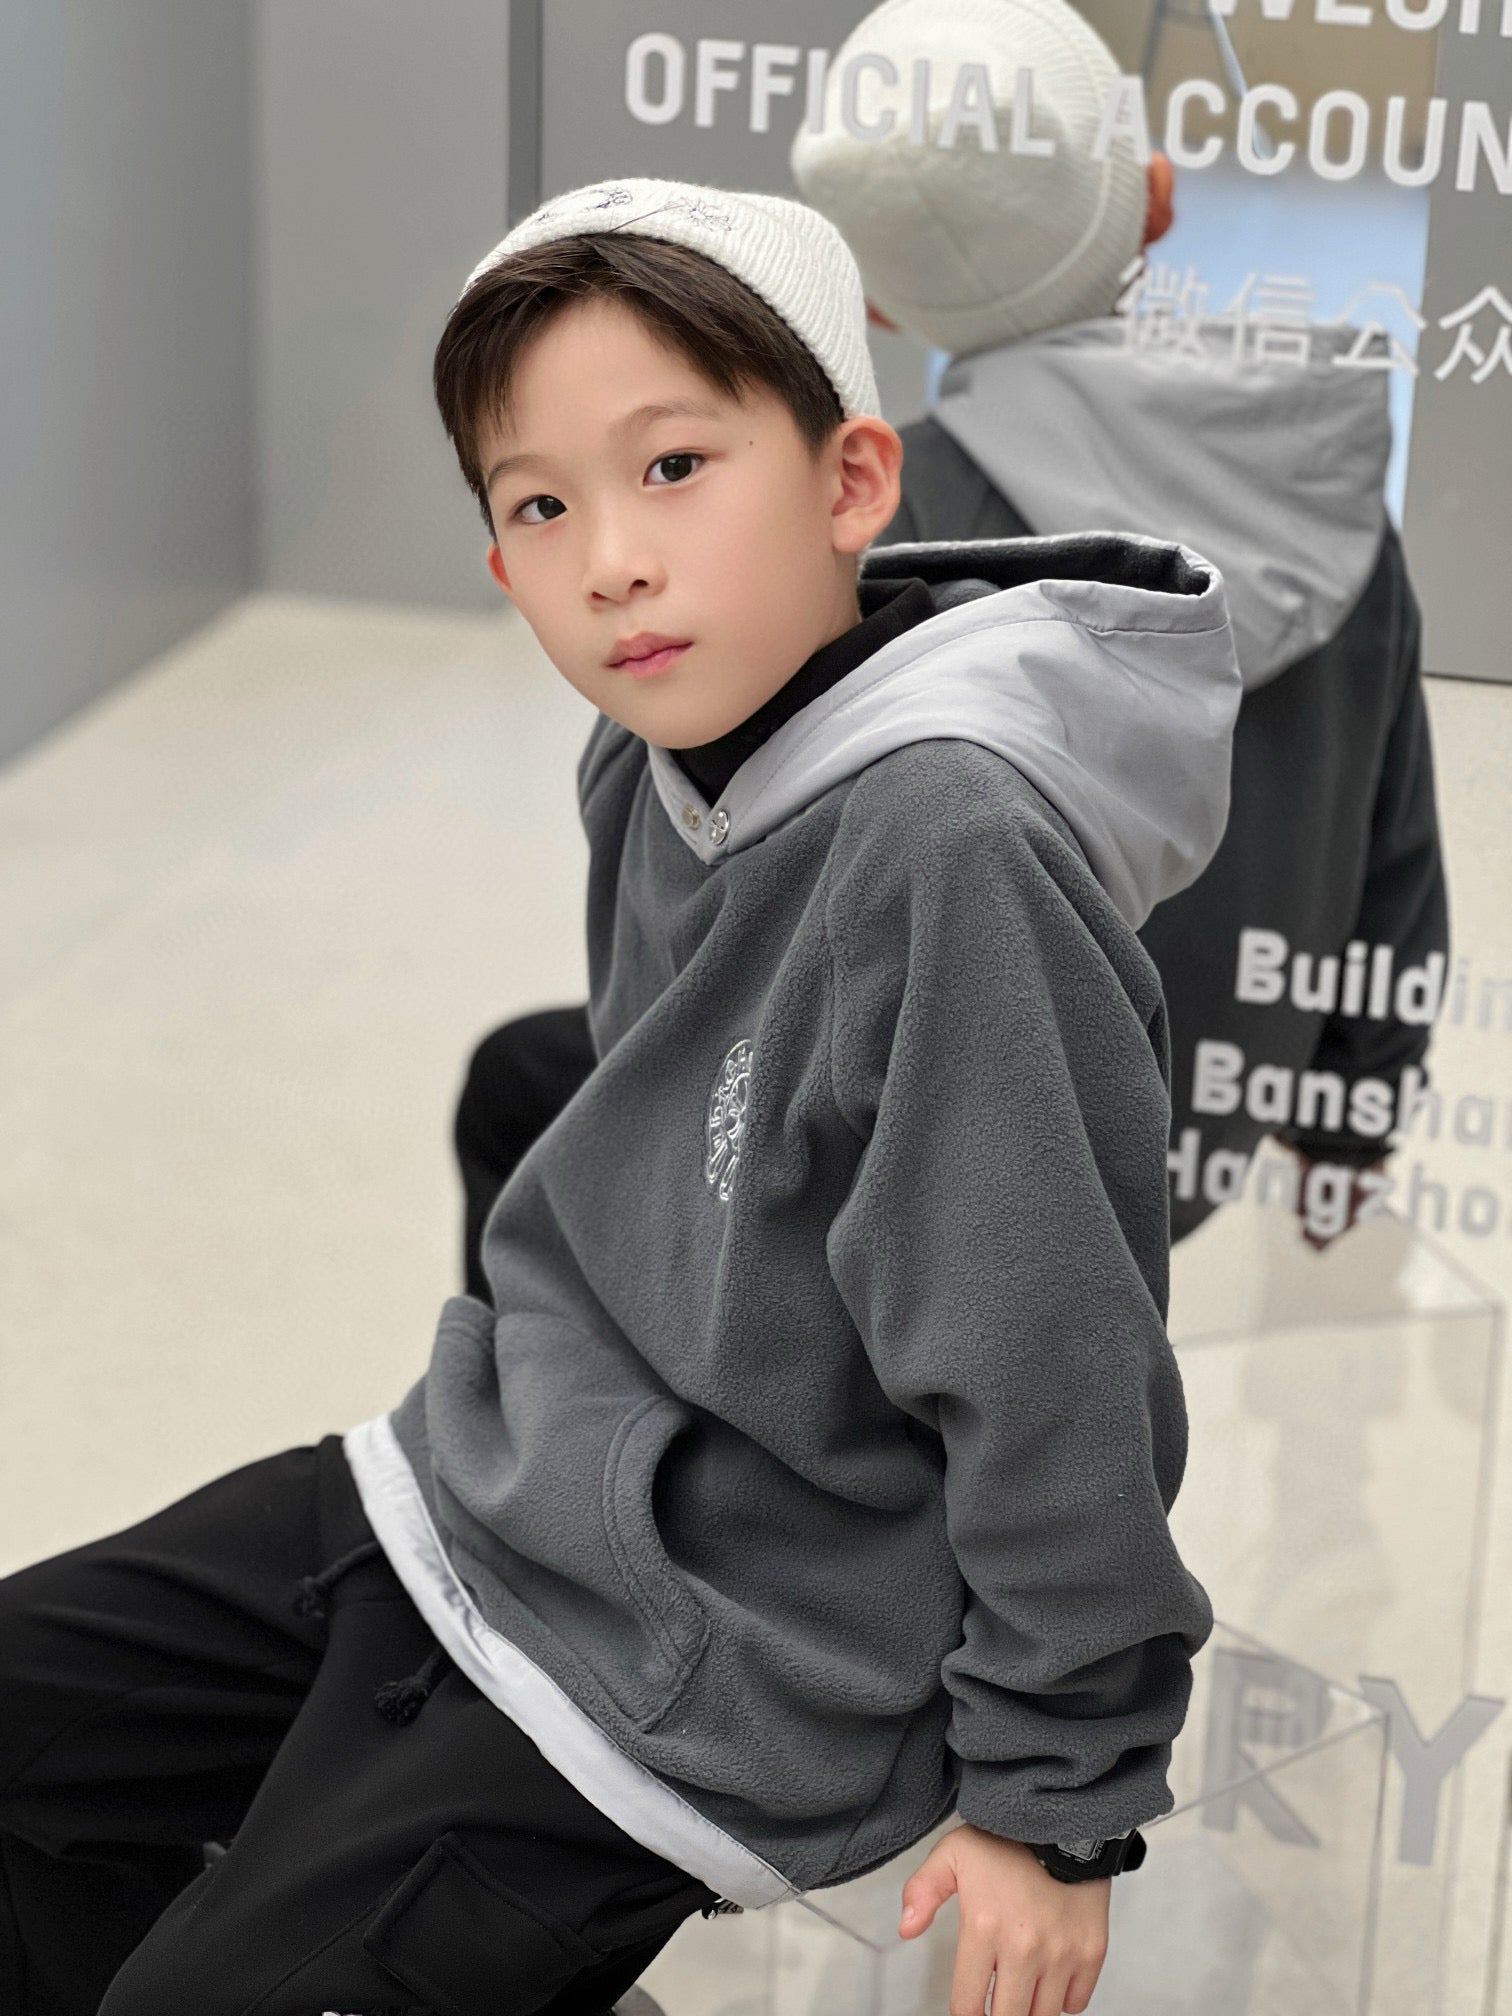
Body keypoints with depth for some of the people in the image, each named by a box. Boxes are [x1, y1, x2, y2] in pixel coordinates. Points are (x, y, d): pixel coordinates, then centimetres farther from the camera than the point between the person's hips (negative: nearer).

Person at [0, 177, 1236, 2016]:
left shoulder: (952, 849, -28)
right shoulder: (657, 752, -3)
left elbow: (1052, 1375, -23)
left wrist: (1059, 1797, -15)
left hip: (709, 1667, -8)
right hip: (474, 1484, 8)